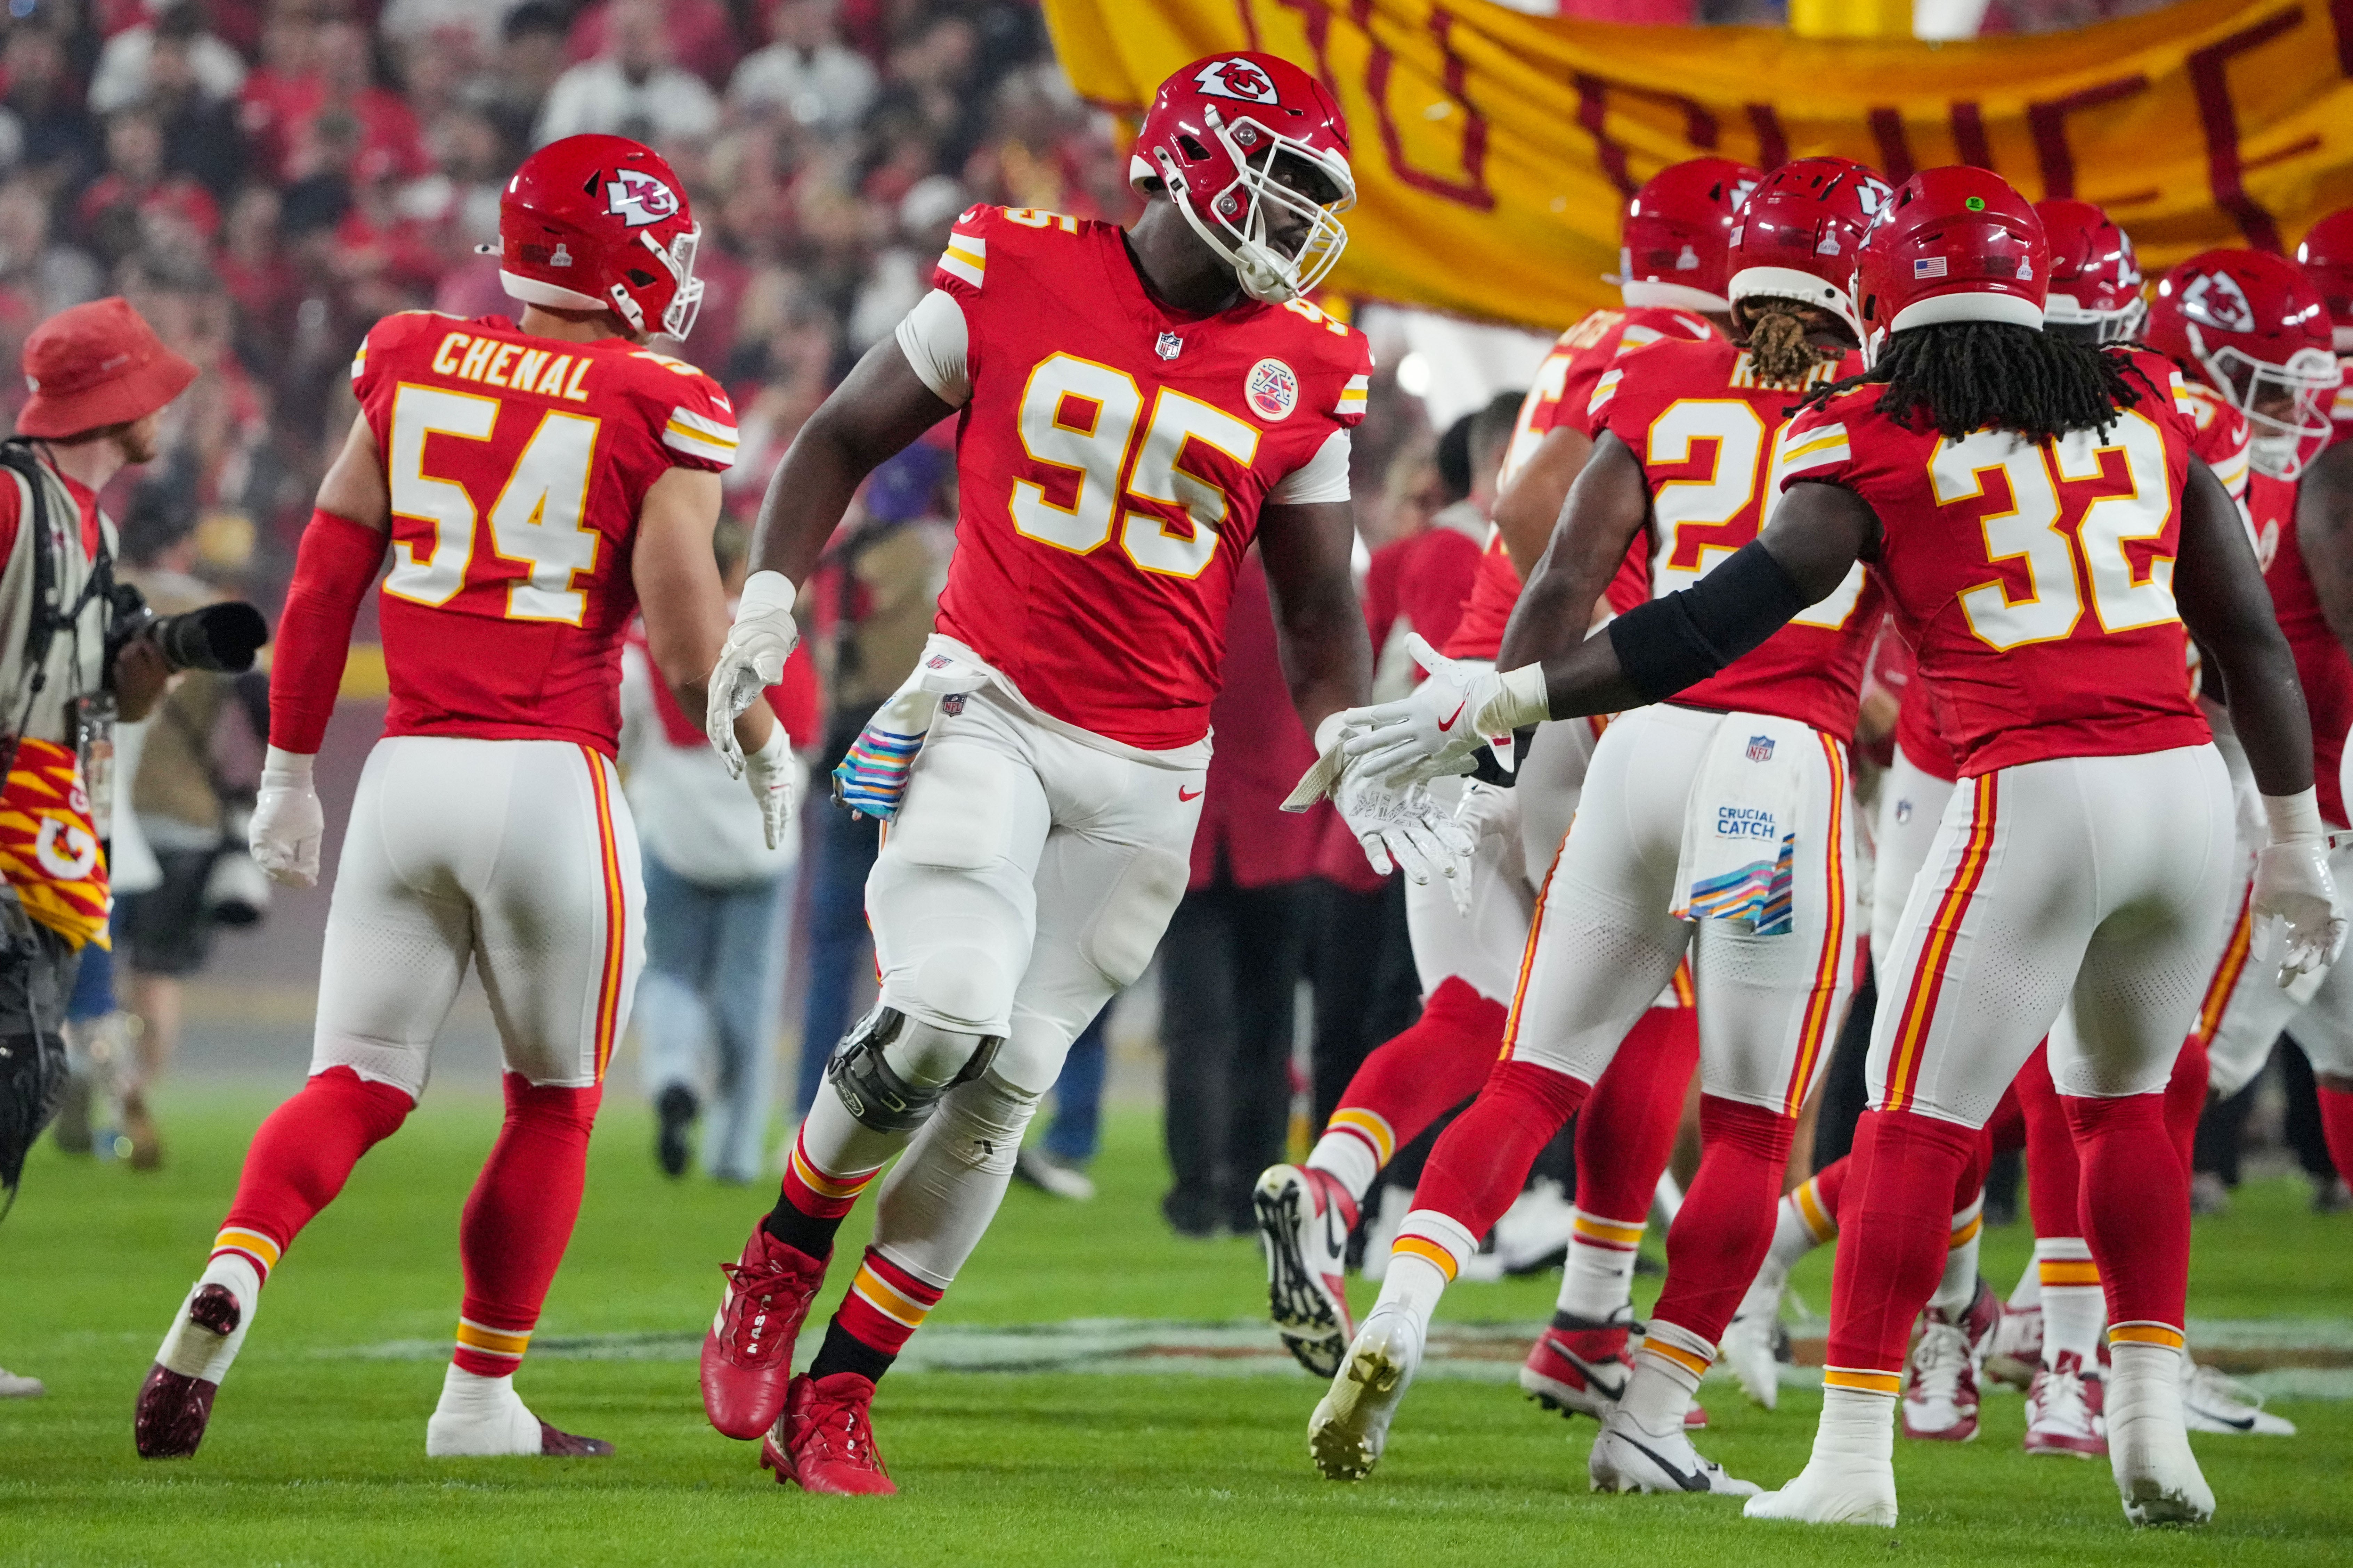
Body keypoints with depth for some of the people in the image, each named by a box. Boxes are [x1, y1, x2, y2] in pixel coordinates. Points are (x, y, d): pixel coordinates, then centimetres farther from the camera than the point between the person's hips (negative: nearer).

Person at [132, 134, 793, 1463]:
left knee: (358, 1085, 8)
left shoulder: (409, 367, 7)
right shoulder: (660, 411, -5)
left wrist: (291, 770, 17)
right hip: (553, 784, -4)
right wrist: (768, 746, 11)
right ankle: (483, 1399, 16)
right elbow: (690, 641, -9)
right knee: (556, 1102, 14)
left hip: (410, 770, 4)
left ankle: (233, 1274, -19)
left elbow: (325, 582, 9)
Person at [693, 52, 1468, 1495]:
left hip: (1146, 775, 3)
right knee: (946, 1011, -23)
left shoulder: (1302, 375, 5)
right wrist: (770, 600, -5)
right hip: (986, 710, -3)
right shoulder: (1015, 279, -2)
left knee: (1001, 1086, -1)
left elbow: (1318, 603, 12)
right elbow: (845, 440, 9)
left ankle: (833, 1396, 10)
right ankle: (777, 1270, 4)